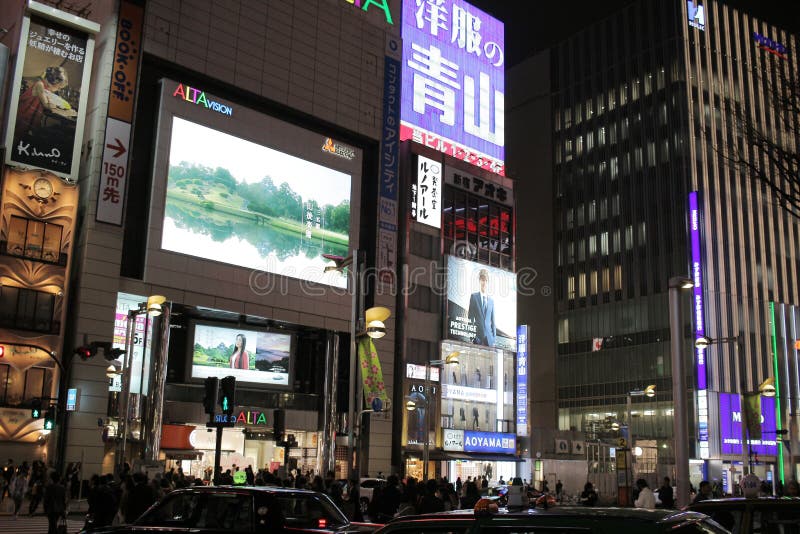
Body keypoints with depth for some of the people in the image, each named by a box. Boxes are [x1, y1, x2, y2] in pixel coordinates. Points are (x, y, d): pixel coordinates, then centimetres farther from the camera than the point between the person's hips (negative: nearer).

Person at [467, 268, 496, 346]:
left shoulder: (491, 300, 14)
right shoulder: (473, 296, 5)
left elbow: (493, 320, 15)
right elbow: (470, 316, 4)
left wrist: (494, 338, 8)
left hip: (489, 337, 3)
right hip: (477, 335, -3)